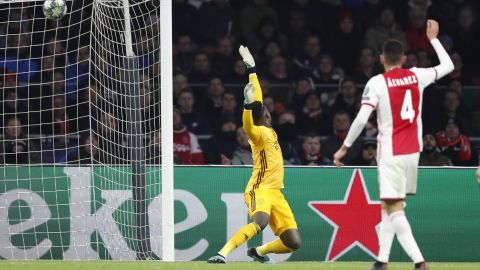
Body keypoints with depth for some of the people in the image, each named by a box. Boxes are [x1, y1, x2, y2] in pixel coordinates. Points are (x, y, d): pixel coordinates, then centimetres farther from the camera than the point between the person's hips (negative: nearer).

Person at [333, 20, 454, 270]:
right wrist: (433, 39, 31)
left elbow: (361, 119, -17)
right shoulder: (417, 76, 3)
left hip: (390, 153, -6)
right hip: (413, 150, 6)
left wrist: (344, 148, -7)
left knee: (394, 208, -9)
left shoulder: (376, 83, -9)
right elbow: (448, 65, 20)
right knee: (388, 206, 17)